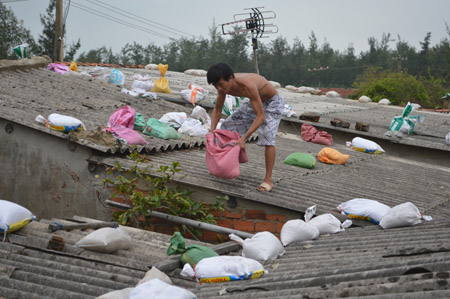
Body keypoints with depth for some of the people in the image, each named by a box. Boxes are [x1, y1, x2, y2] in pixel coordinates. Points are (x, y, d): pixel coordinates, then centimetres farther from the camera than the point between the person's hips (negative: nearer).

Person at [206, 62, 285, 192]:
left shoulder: (247, 86, -41)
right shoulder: (224, 85, -19)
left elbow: (261, 116, -40)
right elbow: (217, 110, -3)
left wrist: (244, 138, -45)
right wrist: (212, 131, -18)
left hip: (273, 102, -8)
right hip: (254, 102, 8)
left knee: (267, 135, -27)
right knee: (228, 126, 7)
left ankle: (268, 180, -20)